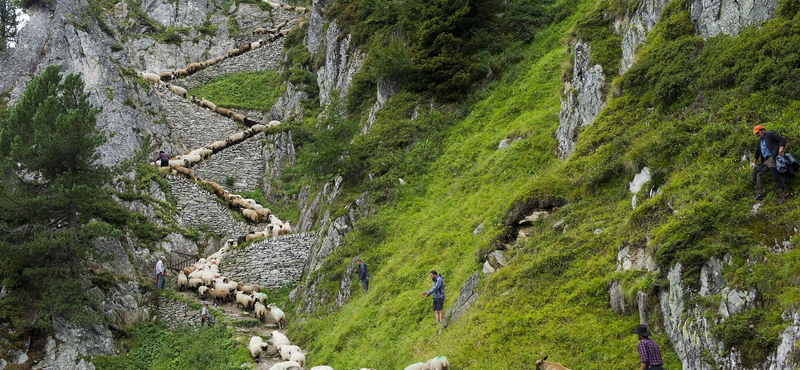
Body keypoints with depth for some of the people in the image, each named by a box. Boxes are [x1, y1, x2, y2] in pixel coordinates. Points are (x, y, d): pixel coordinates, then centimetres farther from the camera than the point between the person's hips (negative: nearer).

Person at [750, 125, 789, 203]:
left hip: (772, 158, -10)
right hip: (766, 161, 10)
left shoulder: (769, 134, 0)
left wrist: (780, 150, -19)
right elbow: (757, 152, 38)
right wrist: (754, 162, 43)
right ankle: (761, 193, -5)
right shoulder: (760, 140, 26)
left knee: (776, 177, -18)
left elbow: (783, 139, -8)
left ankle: (785, 196, -13)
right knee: (756, 174, 1)